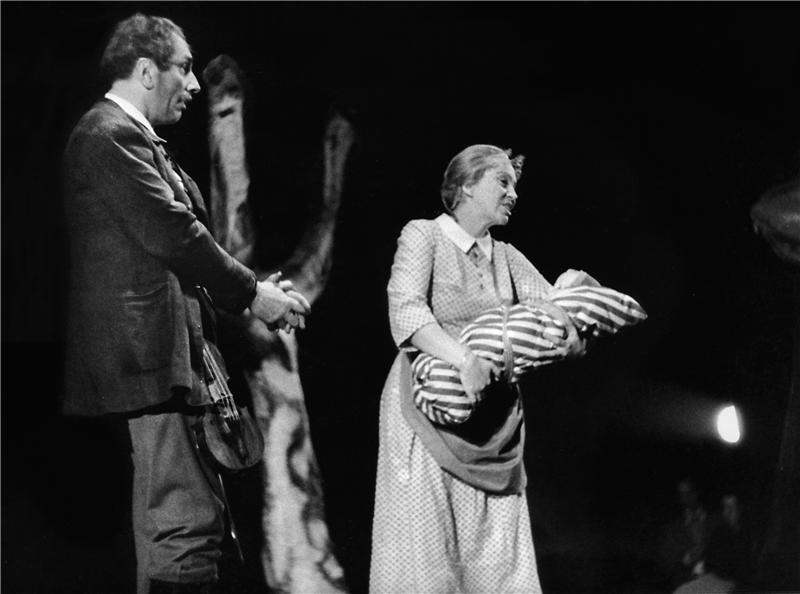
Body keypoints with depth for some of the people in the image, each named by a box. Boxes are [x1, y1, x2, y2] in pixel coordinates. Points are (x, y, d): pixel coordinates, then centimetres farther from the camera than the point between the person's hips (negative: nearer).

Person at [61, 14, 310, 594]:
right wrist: (252, 294, -10)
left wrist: (253, 287, 8)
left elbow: (180, 235, 18)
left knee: (166, 516, 15)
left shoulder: (128, 135, 20)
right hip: (153, 352, -11)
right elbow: (173, 235, -18)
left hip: (160, 349, 11)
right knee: (190, 520, -14)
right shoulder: (112, 137, -12)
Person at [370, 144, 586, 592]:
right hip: (428, 414, -5)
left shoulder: (507, 257, 16)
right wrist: (463, 357, -32)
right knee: (425, 558, -8)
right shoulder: (424, 236, -1)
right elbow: (405, 309, -17)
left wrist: (568, 327, -18)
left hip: (493, 423, 5)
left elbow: (555, 305, 7)